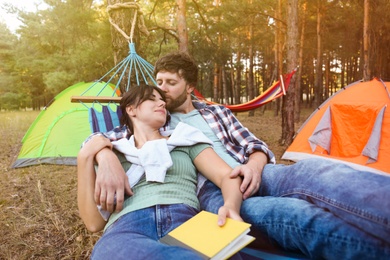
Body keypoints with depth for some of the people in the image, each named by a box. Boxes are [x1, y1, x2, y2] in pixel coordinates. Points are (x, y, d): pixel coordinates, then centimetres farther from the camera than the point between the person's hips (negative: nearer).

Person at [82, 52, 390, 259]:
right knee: (295, 215, -35)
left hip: (250, 176, 4)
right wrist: (108, 160, -19)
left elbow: (255, 145, 16)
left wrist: (254, 165, -10)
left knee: (316, 170, -28)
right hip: (210, 191, -3)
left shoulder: (218, 112, 23)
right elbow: (97, 139, 7)